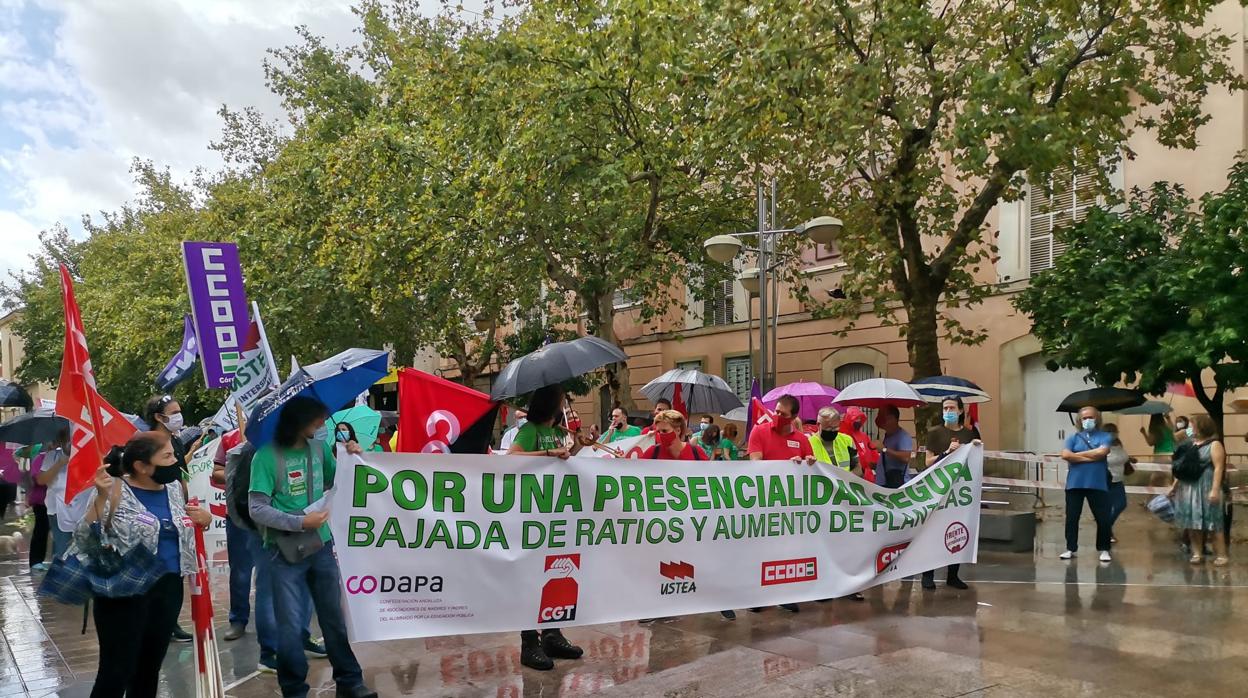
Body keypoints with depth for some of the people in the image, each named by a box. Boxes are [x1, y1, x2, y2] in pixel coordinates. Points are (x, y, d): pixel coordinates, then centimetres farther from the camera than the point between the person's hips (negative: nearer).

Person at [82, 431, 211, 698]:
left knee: (150, 667, 15)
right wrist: (102, 497, -26)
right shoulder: (115, 491, -11)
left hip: (169, 588, 6)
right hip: (125, 591, -6)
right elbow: (85, 538, -16)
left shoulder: (174, 489, 7)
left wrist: (205, 518, 1)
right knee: (117, 671, -3)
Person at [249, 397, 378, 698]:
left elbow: (337, 484, 13)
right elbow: (257, 509, -15)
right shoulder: (267, 456, -14)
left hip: (322, 545, 4)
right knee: (290, 626, 4)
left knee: (334, 616, 13)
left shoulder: (320, 447, 2)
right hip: (285, 552, -4)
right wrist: (300, 522, -22)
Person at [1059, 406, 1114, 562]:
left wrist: (1078, 454, -5)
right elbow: (1065, 455, -6)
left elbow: (1101, 452, -14)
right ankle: (1070, 548, 15)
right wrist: (1090, 457, -10)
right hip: (1075, 484, 2)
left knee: (1103, 519, 2)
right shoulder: (1074, 437, 9)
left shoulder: (1105, 437, 5)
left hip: (1098, 485, -2)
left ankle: (1104, 550, 17)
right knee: (1071, 518, 5)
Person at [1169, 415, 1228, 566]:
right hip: (1189, 488, 7)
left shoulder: (1214, 445, -7)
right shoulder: (1191, 444, 13)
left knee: (1212, 523, -4)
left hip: (1206, 489, -7)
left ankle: (1221, 555, 2)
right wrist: (1174, 485, 17)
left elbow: (1218, 468, -15)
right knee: (1193, 522, 6)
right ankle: (1197, 553, 12)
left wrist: (1215, 489, -22)